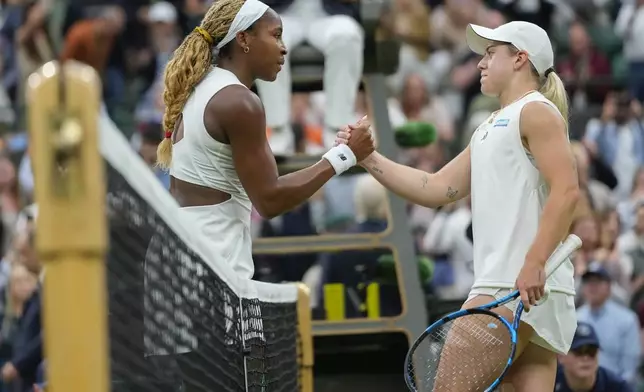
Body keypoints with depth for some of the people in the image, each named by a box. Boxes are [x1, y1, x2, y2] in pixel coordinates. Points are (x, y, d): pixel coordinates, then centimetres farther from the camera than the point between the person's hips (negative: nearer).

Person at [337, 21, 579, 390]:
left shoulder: (536, 112, -4)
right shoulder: (490, 128, 25)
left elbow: (566, 191, -16)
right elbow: (436, 188, 24)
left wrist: (534, 264, -24)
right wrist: (370, 159, 17)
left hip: (526, 287, -9)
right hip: (500, 286, 9)